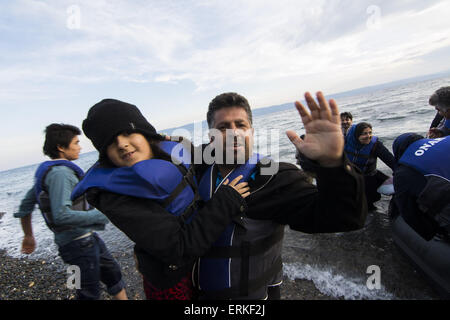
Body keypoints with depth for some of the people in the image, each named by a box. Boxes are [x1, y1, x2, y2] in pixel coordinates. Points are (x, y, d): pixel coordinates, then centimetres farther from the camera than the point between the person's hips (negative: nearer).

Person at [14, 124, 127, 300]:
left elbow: (25, 205, 17)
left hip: (87, 237, 9)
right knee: (89, 293, 8)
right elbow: (61, 215, -30)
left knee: (113, 272, 20)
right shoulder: (60, 173, -21)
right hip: (79, 244, -9)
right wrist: (100, 215, -24)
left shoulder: (46, 171, 9)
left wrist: (28, 236, 26)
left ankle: (123, 298, 36)